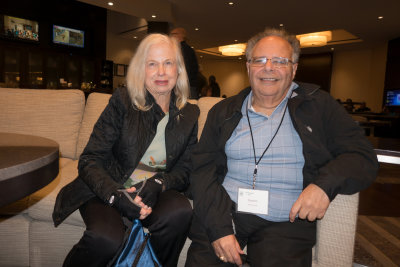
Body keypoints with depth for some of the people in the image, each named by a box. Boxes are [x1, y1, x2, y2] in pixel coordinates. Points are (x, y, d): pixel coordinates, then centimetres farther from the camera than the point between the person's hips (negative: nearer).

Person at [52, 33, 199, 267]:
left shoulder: (189, 114, 5)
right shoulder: (122, 101, -4)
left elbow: (184, 170, 3)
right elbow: (90, 160, -7)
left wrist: (158, 184, -18)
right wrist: (115, 194, -24)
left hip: (153, 194, 2)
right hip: (108, 190, -2)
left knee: (180, 211, -30)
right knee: (107, 239, -31)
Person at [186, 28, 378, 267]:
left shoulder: (318, 106, 6)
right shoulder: (223, 111, 9)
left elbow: (363, 157, 5)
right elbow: (203, 168, 1)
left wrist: (326, 184, -16)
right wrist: (218, 226, -12)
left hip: (286, 223, 0)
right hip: (224, 213, 1)